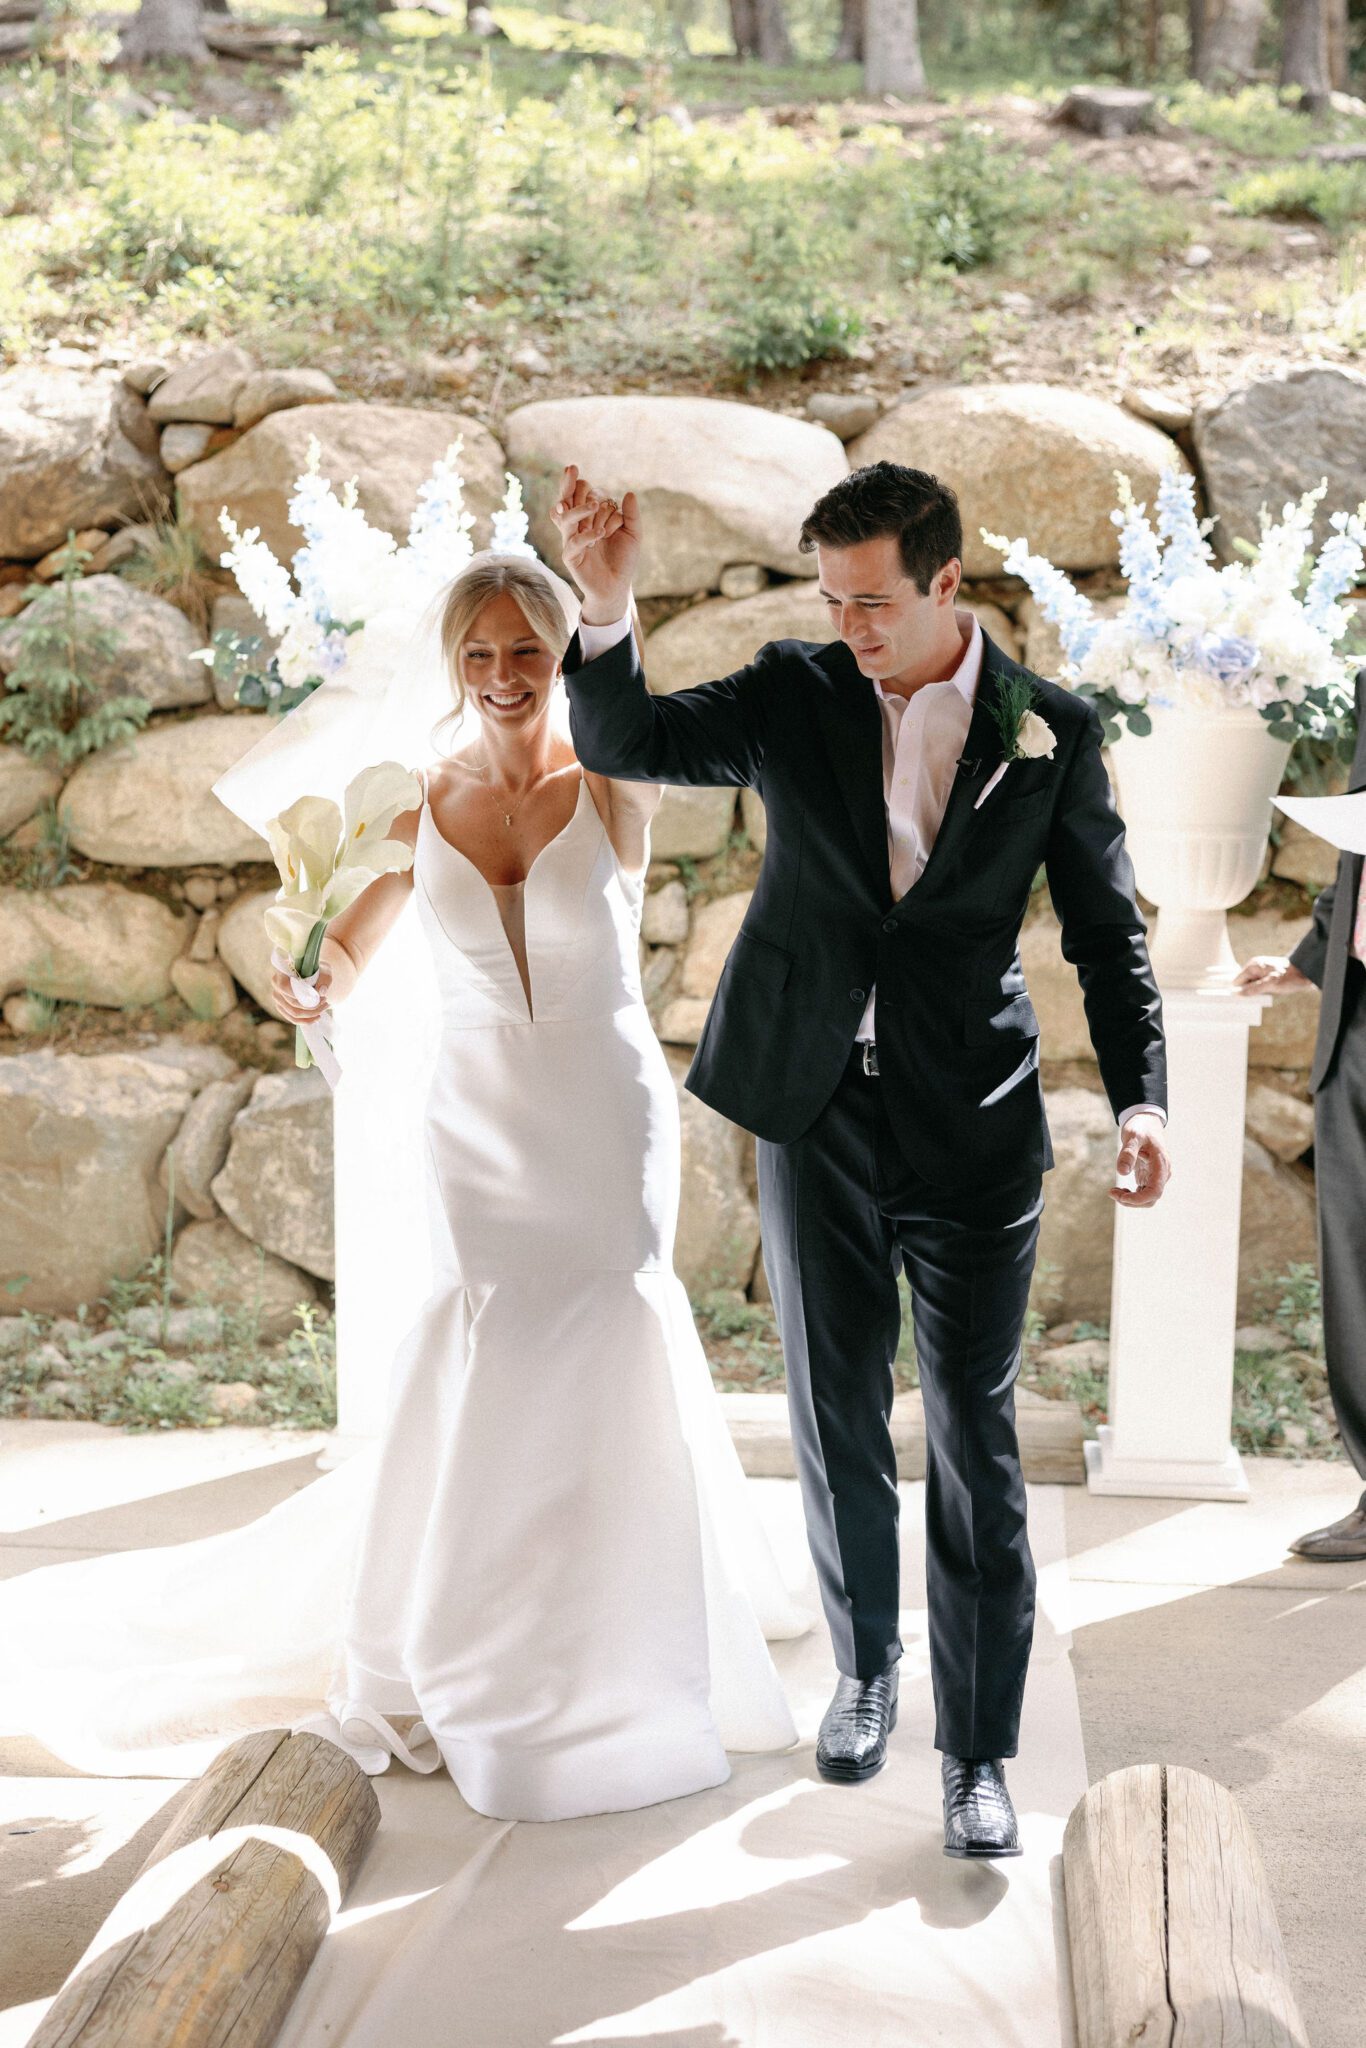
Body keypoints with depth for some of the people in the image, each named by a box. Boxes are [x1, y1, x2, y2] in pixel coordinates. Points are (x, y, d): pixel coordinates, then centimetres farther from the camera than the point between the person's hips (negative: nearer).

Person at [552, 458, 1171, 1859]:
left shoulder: (1051, 733, -2)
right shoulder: (796, 697, 0)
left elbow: (1107, 932, 3)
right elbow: (623, 740, -6)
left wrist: (1140, 1098, -9)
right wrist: (604, 607, -25)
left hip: (973, 1133, -2)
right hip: (815, 1117, 2)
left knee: (974, 1446, 0)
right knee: (836, 1419, 13)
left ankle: (978, 1752, 9)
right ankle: (864, 1670, 33)